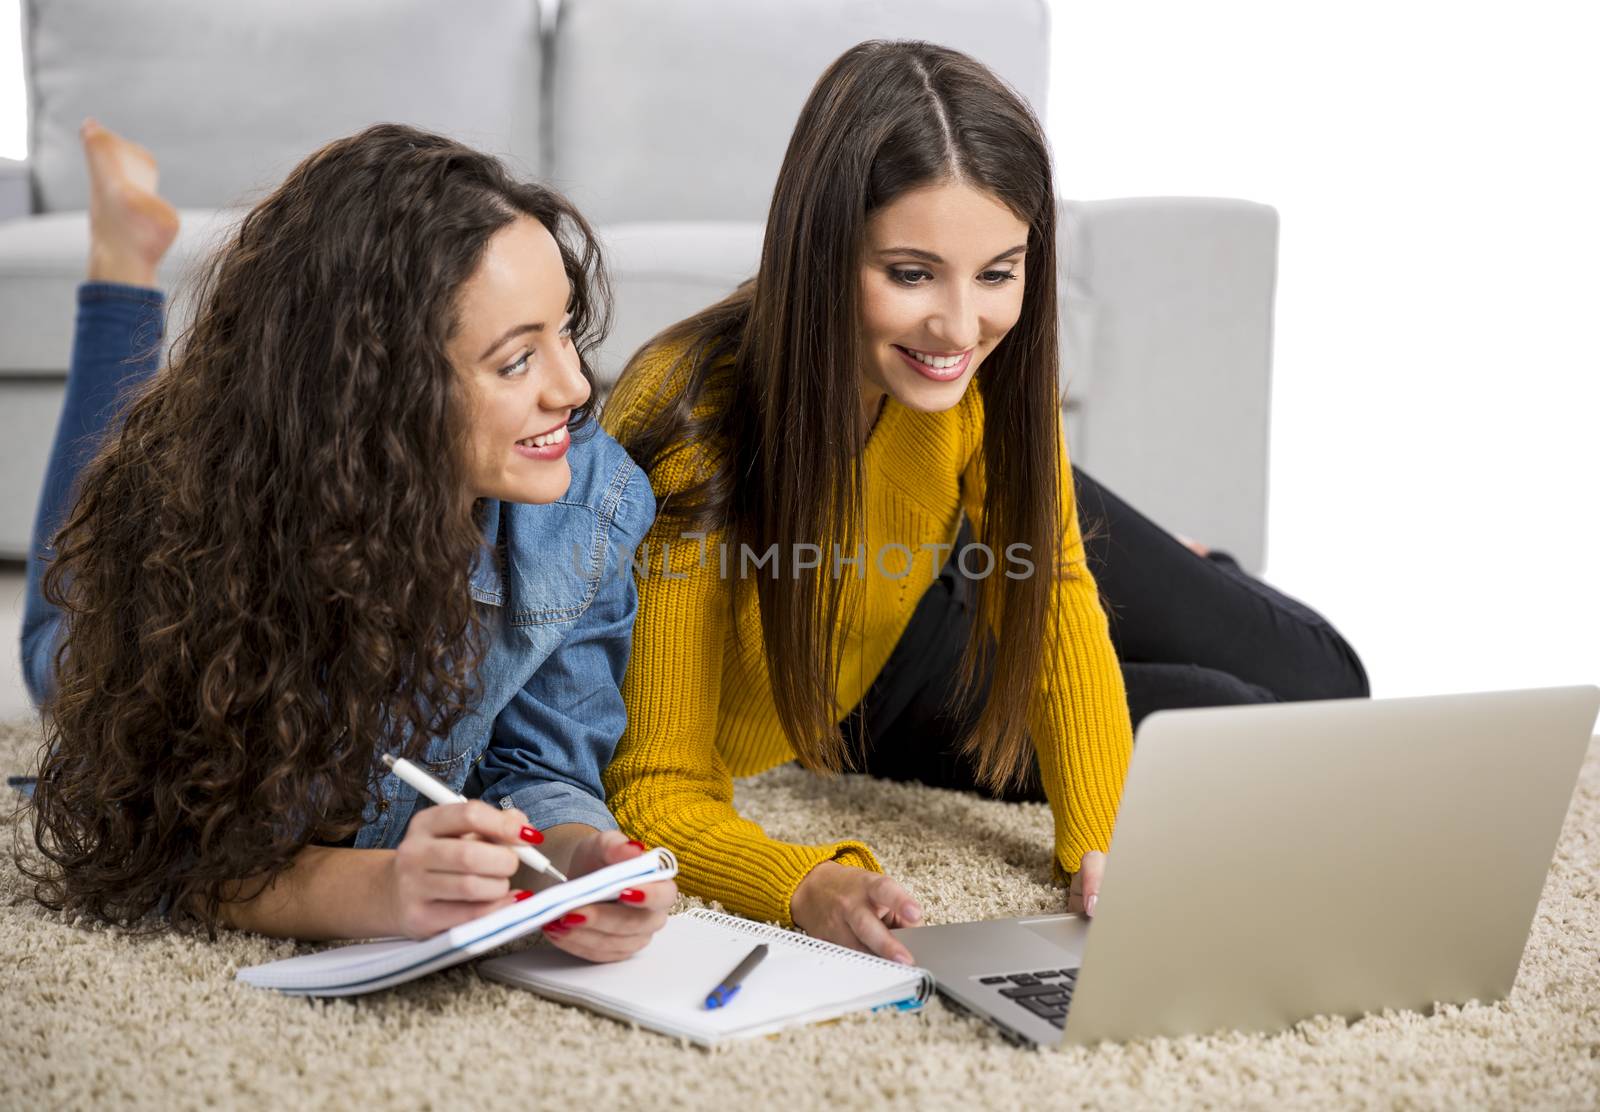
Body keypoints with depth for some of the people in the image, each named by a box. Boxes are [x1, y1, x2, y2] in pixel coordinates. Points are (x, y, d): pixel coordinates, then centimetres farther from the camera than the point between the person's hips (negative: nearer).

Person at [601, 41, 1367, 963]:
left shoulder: (992, 365, -30)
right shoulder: (689, 442, -43)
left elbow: (1055, 602, -21)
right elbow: (657, 788, -39)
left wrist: (1102, 843, -36)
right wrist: (809, 887, -60)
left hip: (949, 580, 3)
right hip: (822, 710, -3)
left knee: (1319, 684, 8)